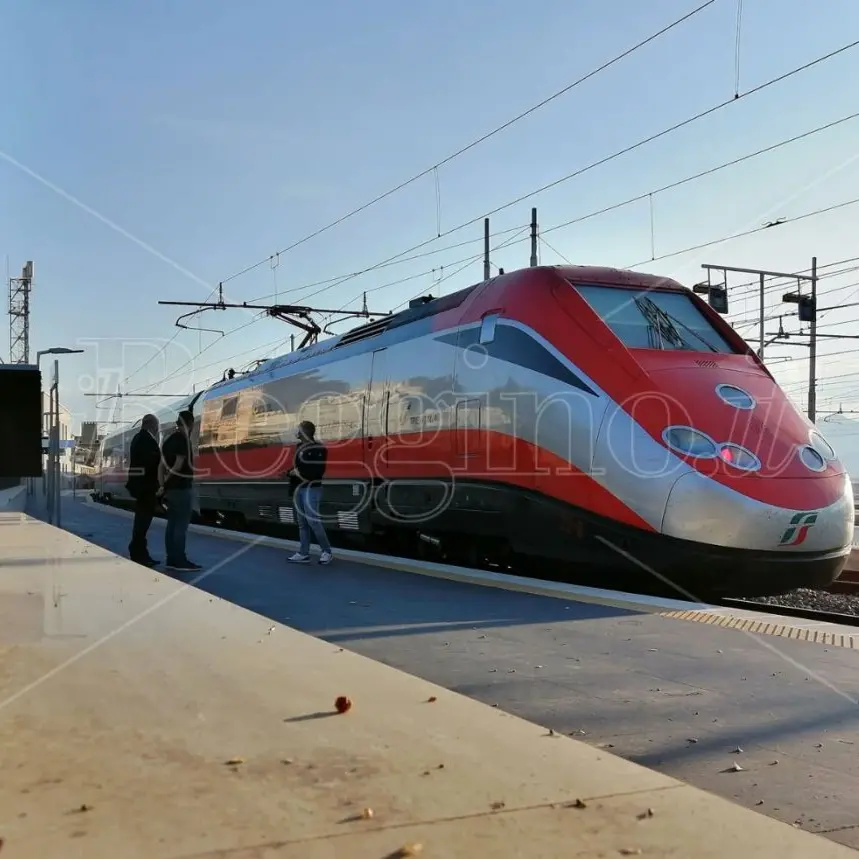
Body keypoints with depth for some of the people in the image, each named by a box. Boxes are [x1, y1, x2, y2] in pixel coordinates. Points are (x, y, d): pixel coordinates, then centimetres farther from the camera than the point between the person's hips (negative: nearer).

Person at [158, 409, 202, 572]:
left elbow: (162, 465, 13)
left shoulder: (168, 439, 14)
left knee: (172, 524, 10)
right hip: (182, 488, -9)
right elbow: (179, 464, -19)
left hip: (170, 488, 9)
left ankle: (171, 559, 12)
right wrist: (167, 480, -7)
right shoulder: (183, 439, -12)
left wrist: (163, 485, 12)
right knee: (181, 525, -7)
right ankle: (180, 560, -6)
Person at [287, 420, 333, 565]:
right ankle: (304, 554, 14)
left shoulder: (318, 448, -12)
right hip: (298, 488, 9)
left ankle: (327, 552, 0)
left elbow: (318, 471, -18)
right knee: (302, 522, 9)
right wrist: (292, 472, 2)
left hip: (311, 489, -9)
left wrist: (299, 472, -14)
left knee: (312, 520, -11)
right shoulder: (299, 447, 14)